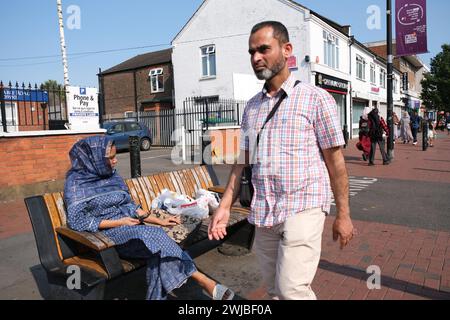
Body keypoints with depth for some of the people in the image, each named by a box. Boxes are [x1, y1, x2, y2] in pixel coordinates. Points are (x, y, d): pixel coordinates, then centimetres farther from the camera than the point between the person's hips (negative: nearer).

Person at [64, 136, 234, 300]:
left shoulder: (111, 175, 12)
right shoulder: (76, 182, -4)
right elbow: (76, 221, -11)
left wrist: (159, 221, 1)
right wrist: (120, 222, -15)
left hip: (129, 226, 5)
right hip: (107, 234, -5)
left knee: (157, 252, -28)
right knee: (154, 236, -30)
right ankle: (202, 280, -27)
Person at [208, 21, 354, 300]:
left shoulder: (316, 98, -4)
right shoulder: (252, 106, 11)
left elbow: (335, 160, -3)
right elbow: (243, 162, 12)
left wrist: (343, 214, -3)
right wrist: (225, 207, 5)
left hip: (302, 210, -5)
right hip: (263, 215, 5)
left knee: (292, 290, -11)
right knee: (275, 291, 14)